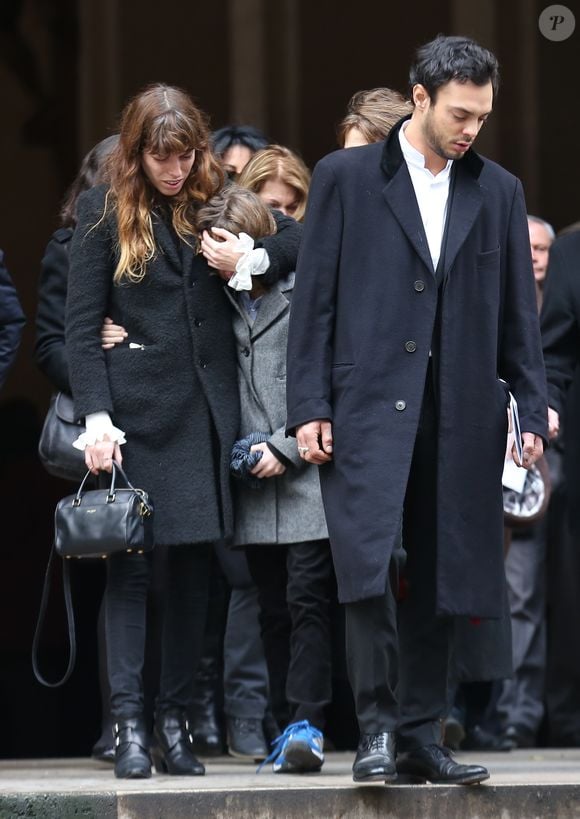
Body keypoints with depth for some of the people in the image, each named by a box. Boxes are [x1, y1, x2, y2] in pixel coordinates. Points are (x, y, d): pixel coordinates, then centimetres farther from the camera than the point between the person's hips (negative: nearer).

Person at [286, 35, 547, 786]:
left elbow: (517, 314, 14)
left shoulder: (497, 192, 13)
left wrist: (533, 410, 5)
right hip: (368, 407, -3)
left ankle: (420, 739, 11)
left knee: (440, 582, 5)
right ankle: (377, 729, -9)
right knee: (368, 571, -14)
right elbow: (314, 299, 2)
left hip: (460, 416, 3)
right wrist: (309, 407, -5)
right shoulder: (345, 178, 4)